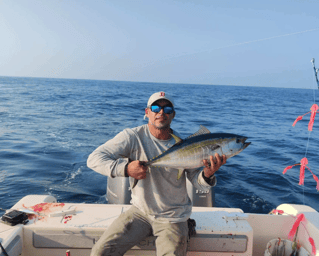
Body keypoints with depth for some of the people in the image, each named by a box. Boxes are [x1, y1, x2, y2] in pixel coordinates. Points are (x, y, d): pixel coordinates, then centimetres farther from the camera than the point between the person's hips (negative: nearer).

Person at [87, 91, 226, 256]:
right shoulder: (133, 137, -11)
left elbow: (198, 183, -7)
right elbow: (94, 159, -15)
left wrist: (207, 174, -31)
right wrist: (125, 168, -30)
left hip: (172, 218, 0)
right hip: (140, 211, 1)